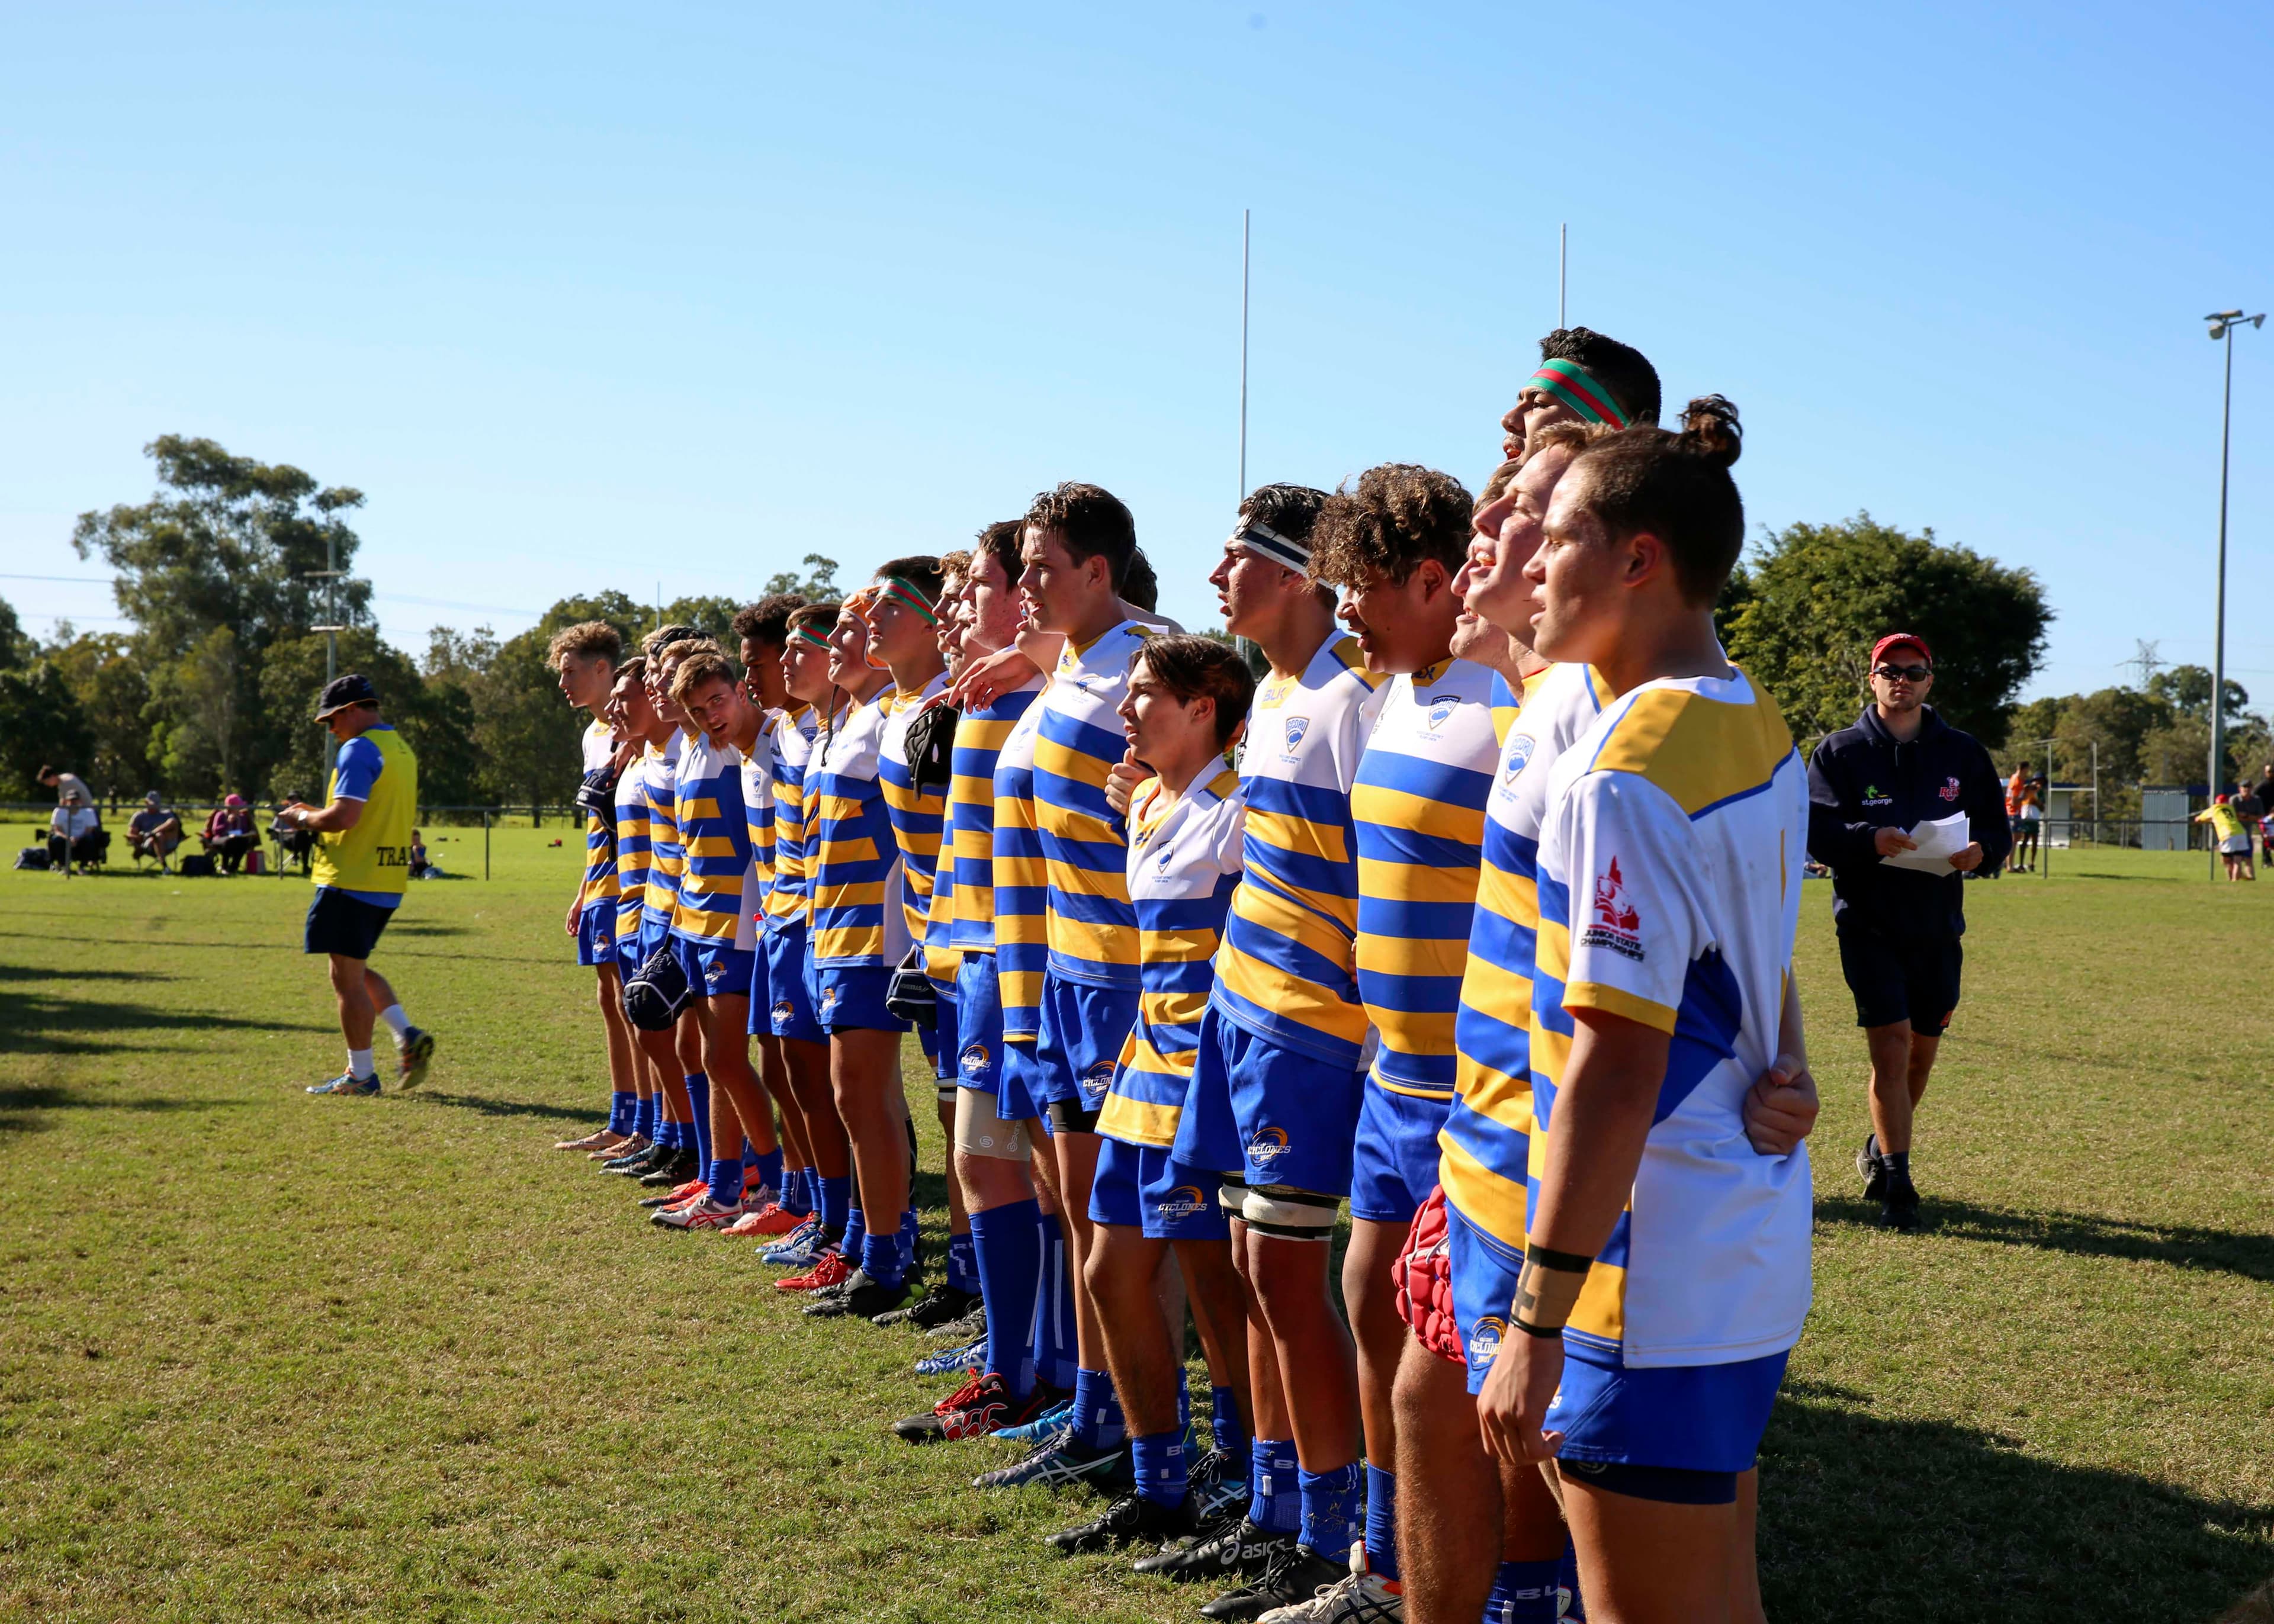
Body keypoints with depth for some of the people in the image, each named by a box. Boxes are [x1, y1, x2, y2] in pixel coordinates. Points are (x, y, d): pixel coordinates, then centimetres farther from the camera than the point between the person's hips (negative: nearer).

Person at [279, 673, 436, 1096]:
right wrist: (315, 815, 18)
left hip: (351, 882, -9)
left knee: (348, 979, -1)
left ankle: (360, 1075, 4)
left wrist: (304, 818, -4)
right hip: (388, 884, 9)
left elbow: (344, 816, -23)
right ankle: (408, 1037, 5)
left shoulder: (359, 749, -14)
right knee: (357, 971, 20)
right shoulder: (402, 749, 15)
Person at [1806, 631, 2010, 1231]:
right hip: (1868, 923, -4)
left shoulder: (1963, 753, 9)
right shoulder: (1839, 752, 0)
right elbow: (1815, 830, -8)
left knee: (1921, 1050, 13)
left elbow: (1996, 827, 12)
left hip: (1938, 926, 4)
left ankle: (1880, 1151, 37)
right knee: (1890, 1044, -13)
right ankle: (1896, 1183, -7)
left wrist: (1980, 850, -12)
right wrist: (1871, 840, -28)